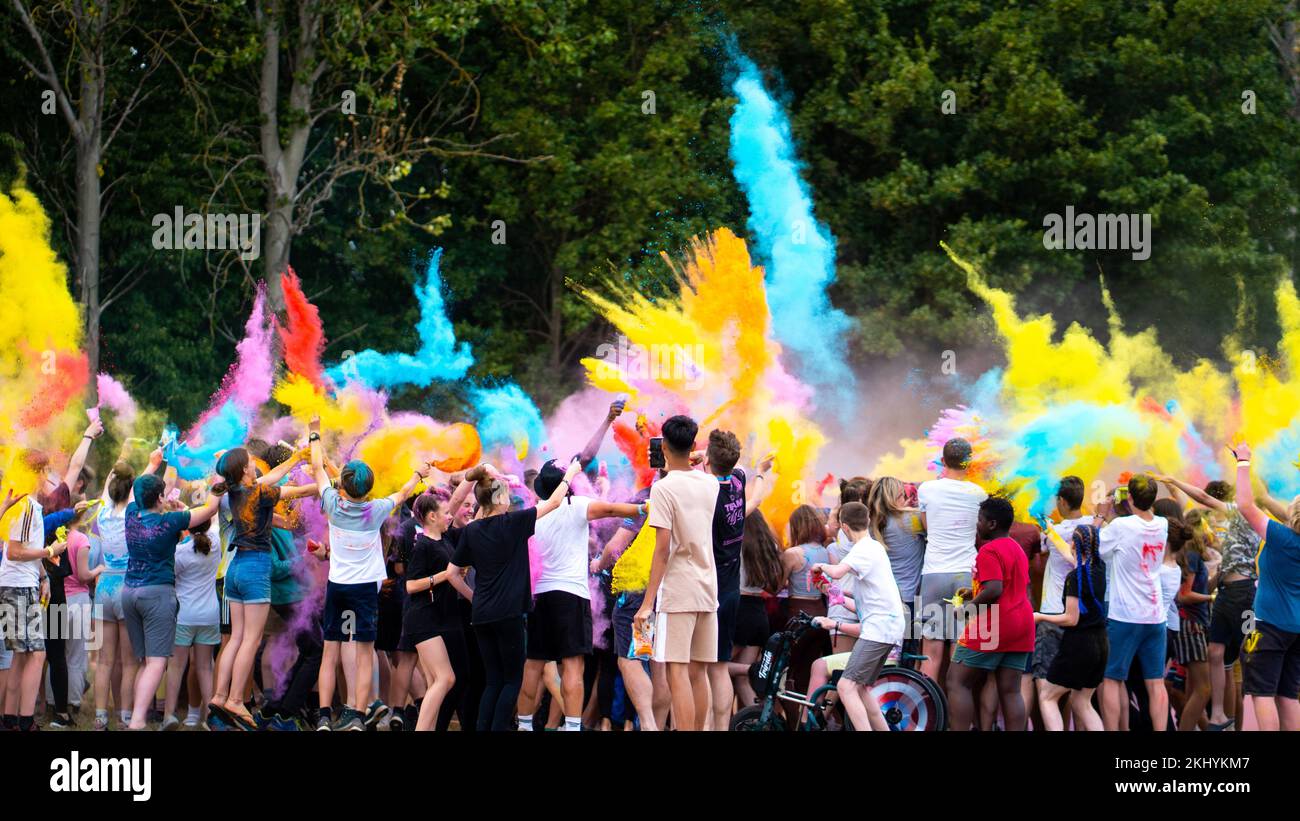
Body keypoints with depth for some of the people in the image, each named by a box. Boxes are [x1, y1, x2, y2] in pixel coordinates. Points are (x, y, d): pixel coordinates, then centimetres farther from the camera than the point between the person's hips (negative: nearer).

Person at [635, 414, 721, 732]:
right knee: (698, 673, 10)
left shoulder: (663, 488, -10)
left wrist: (648, 602, -13)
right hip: (708, 590, 6)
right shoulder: (710, 484, 8)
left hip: (677, 591, -6)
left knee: (678, 673, -8)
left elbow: (662, 548, -15)